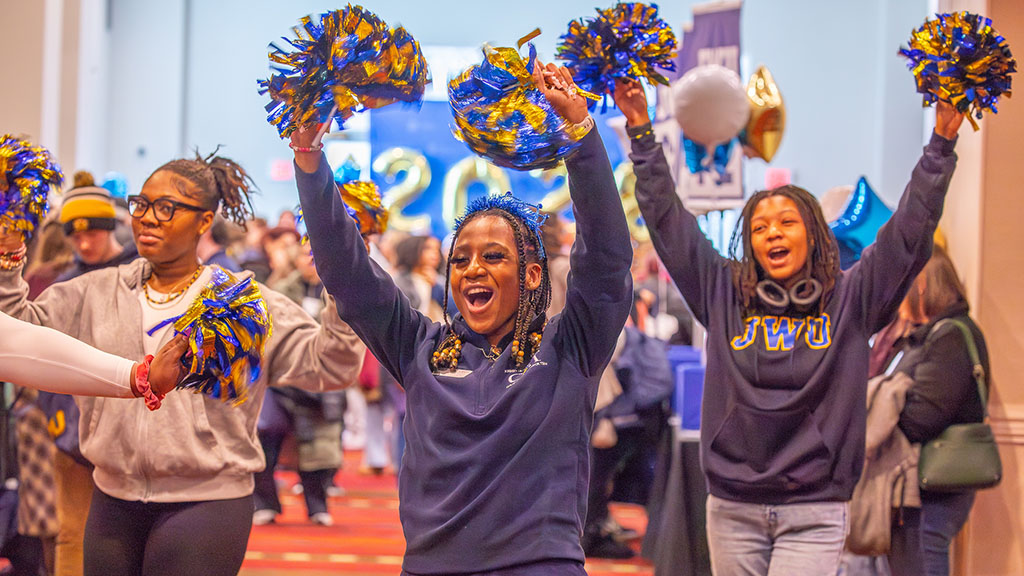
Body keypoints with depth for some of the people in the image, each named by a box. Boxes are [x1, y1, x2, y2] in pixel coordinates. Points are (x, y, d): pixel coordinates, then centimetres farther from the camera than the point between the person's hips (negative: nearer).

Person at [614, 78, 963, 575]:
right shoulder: (724, 295, 7)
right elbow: (668, 222, 8)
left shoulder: (850, 300, 3)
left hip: (814, 513, -2)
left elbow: (911, 227, -1)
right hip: (733, 508, 2)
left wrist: (942, 143, -7)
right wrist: (641, 134, 5)